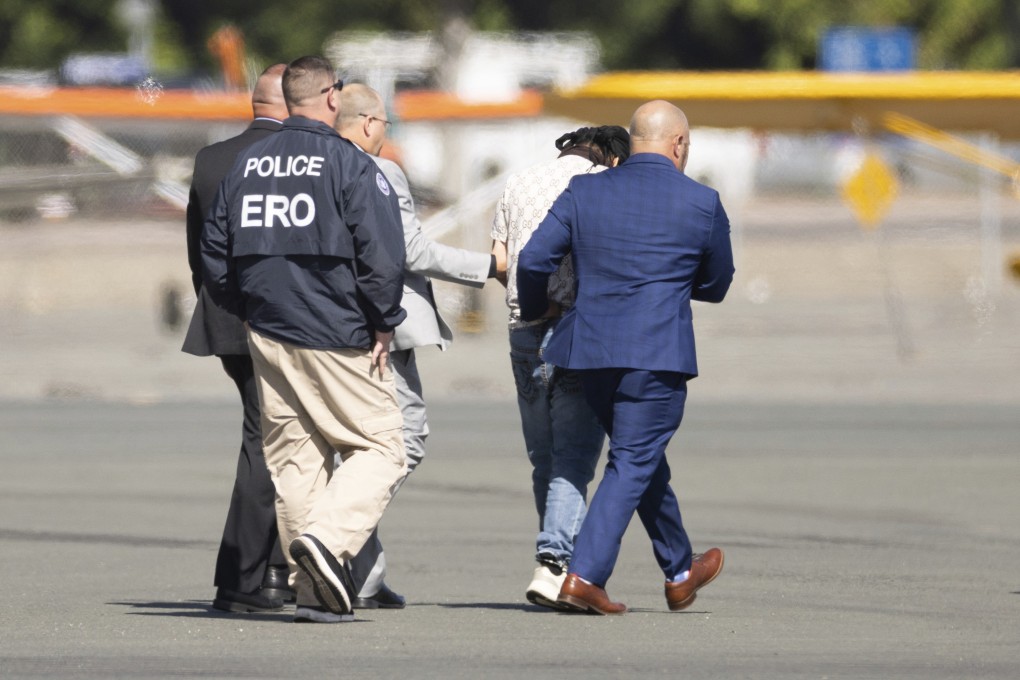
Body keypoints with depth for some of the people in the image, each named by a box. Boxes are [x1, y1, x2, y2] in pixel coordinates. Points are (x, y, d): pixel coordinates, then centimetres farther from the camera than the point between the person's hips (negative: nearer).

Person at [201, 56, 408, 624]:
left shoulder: (247, 165, 9)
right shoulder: (349, 164, -10)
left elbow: (215, 255, 13)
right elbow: (382, 253, -15)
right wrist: (383, 323, -5)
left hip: (267, 338, 6)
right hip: (338, 335, -6)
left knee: (294, 456, 10)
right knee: (380, 446, 1)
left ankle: (314, 589, 8)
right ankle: (329, 537, -22)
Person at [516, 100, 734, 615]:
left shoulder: (584, 192, 4)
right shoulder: (701, 204, -2)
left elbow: (534, 260, 0)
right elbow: (716, 285, 9)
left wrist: (532, 314, 18)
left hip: (590, 352, 5)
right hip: (657, 354, -5)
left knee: (645, 459, 20)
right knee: (633, 466, 1)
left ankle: (680, 573, 34)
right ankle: (584, 577, -12)